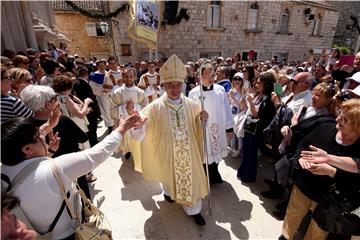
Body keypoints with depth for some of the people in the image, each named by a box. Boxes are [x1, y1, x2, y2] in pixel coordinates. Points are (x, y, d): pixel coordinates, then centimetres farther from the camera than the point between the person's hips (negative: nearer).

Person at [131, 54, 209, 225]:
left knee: (192, 179, 14)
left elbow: (198, 127, 2)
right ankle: (169, 192, 60)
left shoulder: (191, 105, -10)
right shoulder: (155, 107, -18)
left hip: (188, 152, 1)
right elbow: (139, 134, -22)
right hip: (166, 152, -1)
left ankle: (193, 209, 41)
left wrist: (202, 119, -20)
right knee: (169, 176, 24)